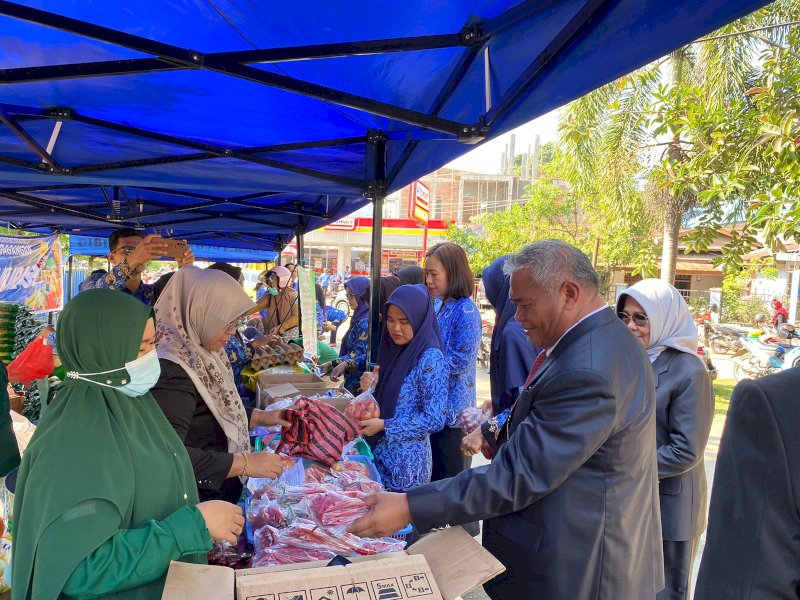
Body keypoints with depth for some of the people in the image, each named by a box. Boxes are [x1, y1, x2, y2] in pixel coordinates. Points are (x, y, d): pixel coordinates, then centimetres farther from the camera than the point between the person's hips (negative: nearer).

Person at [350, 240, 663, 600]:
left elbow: (519, 475, -30)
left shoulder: (585, 372, -30)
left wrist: (408, 508, -29)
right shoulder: (607, 338, 4)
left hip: (573, 570, -9)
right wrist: (500, 436, 5)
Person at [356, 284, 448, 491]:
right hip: (379, 452, 7)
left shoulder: (430, 359, -17)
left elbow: (435, 419, -19)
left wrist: (384, 426, -18)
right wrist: (372, 387, -6)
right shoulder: (392, 349, 5)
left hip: (406, 461, -7)